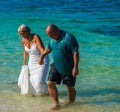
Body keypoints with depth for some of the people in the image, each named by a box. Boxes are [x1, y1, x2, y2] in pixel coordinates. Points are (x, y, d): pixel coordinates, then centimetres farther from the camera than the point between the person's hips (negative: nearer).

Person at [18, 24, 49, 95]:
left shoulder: (36, 37, -24)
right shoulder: (23, 41, -5)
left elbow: (42, 49, -36)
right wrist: (24, 63, 20)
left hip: (42, 61, -6)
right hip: (32, 62, 6)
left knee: (39, 81, -15)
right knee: (32, 81, 2)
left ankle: (48, 91, 16)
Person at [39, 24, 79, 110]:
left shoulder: (68, 37, -21)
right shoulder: (53, 38, 1)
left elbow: (75, 52, -23)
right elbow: (49, 48, 21)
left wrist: (75, 67, -27)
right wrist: (42, 56, 24)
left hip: (68, 67, -6)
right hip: (56, 66, 6)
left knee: (70, 87, 5)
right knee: (50, 83, -6)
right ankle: (56, 103, 4)